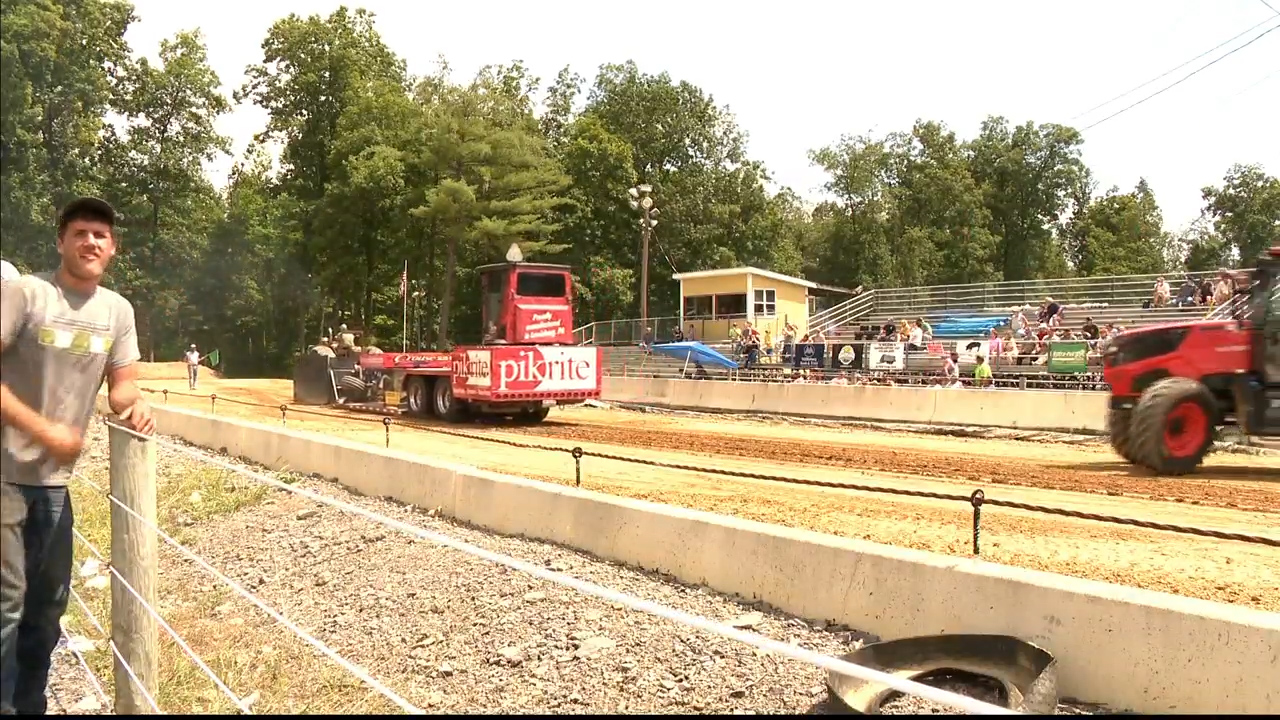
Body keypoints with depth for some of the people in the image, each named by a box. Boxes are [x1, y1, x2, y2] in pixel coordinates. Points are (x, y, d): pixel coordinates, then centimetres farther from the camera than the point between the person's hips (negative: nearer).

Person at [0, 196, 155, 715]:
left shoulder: (117, 310, 4)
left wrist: (135, 405, -14)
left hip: (53, 479, 6)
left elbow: (122, 383, 9)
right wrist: (43, 429, -21)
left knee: (47, 603, 16)